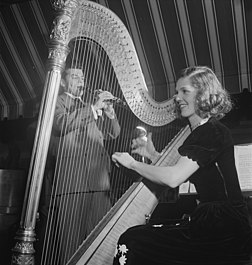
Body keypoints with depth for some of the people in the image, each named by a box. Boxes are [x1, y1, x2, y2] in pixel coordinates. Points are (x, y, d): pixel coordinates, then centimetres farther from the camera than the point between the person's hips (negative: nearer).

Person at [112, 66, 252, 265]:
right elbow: (180, 176, 21)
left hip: (224, 231, -9)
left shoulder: (214, 133, -14)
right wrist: (153, 155, 10)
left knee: (130, 243, -13)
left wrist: (133, 163, -10)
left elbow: (173, 178, -22)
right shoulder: (200, 132, 15)